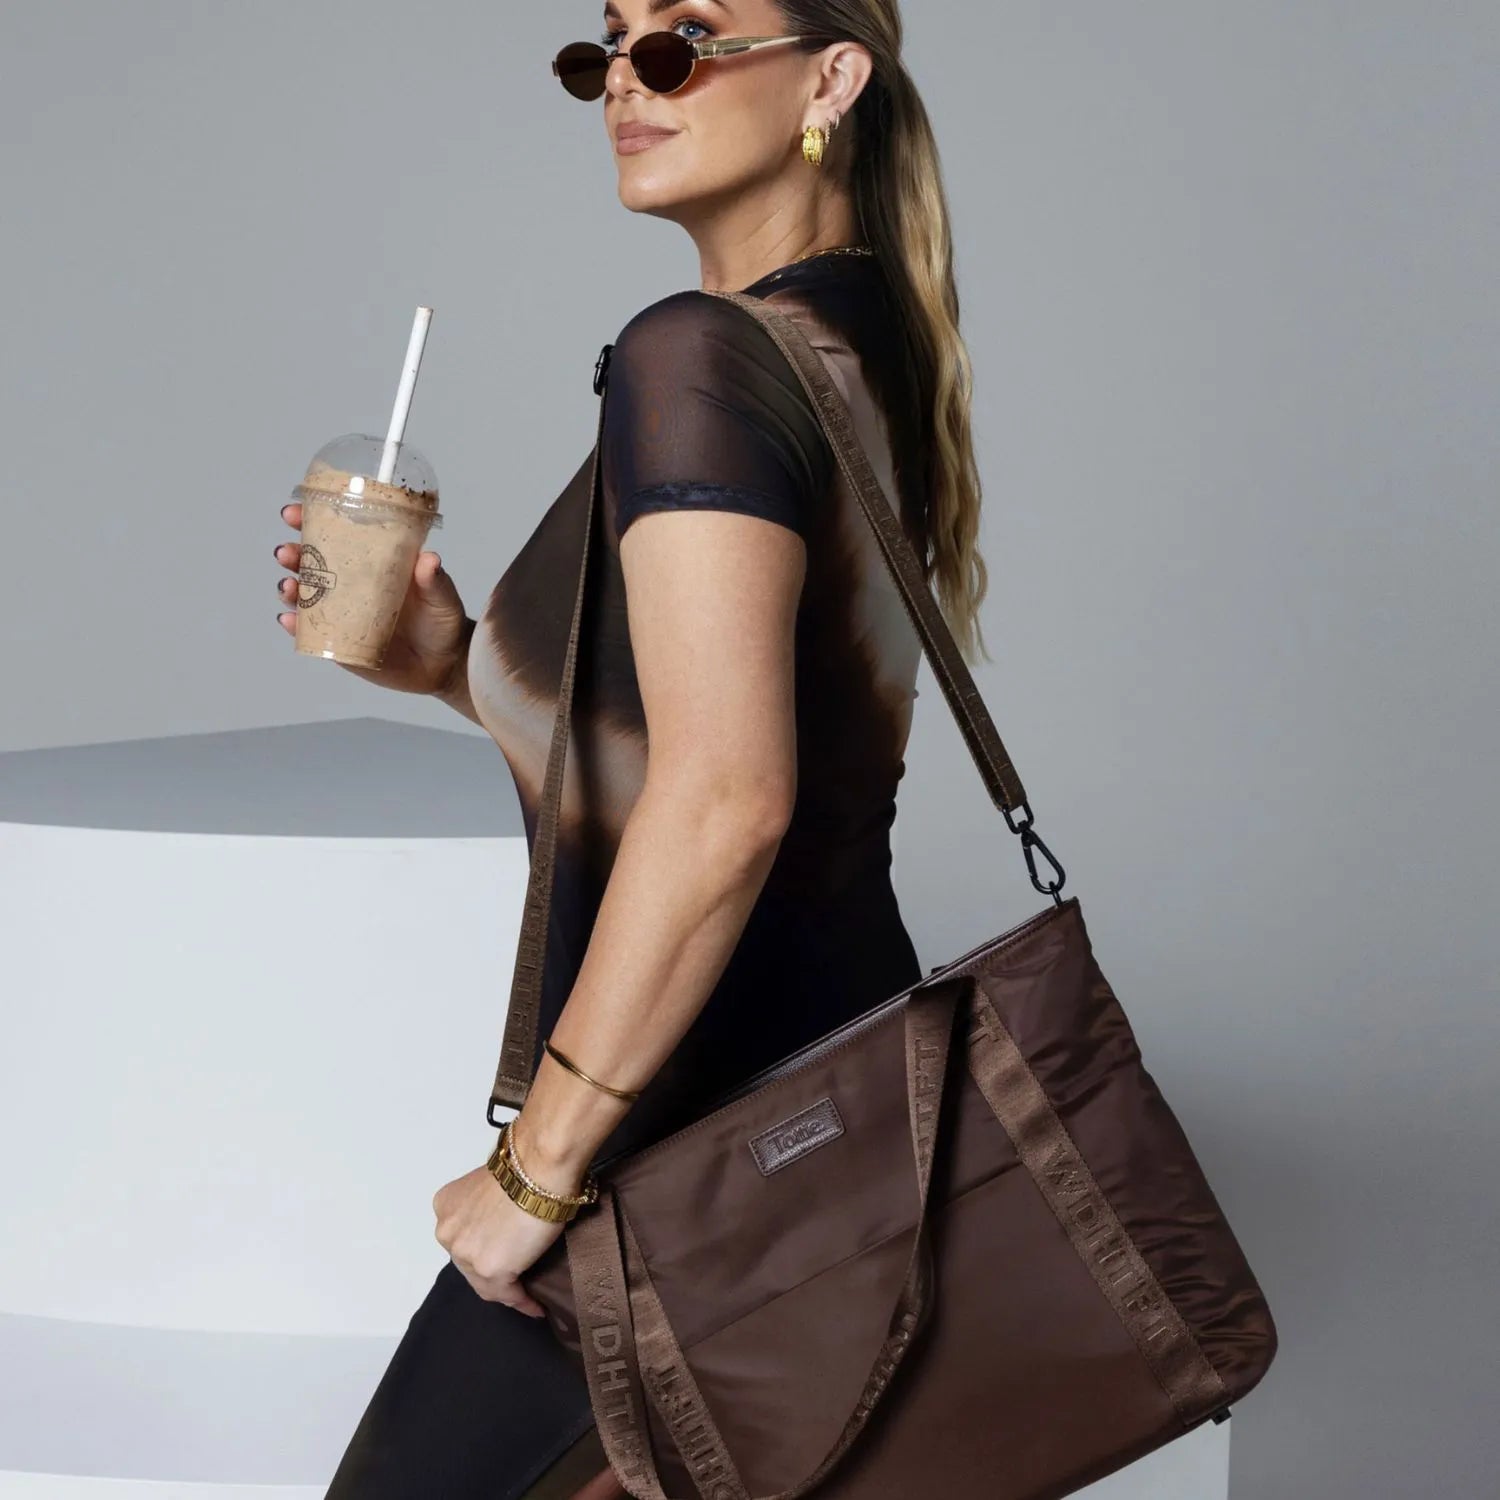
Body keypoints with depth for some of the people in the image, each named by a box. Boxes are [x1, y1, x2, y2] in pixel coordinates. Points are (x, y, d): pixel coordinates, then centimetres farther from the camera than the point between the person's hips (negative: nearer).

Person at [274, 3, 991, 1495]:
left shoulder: (695, 355, -19)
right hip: (837, 1080, 9)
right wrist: (460, 669, 6)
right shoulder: (863, 362, 10)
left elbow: (723, 803, -29)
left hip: (701, 1150, -9)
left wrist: (541, 1159, -22)